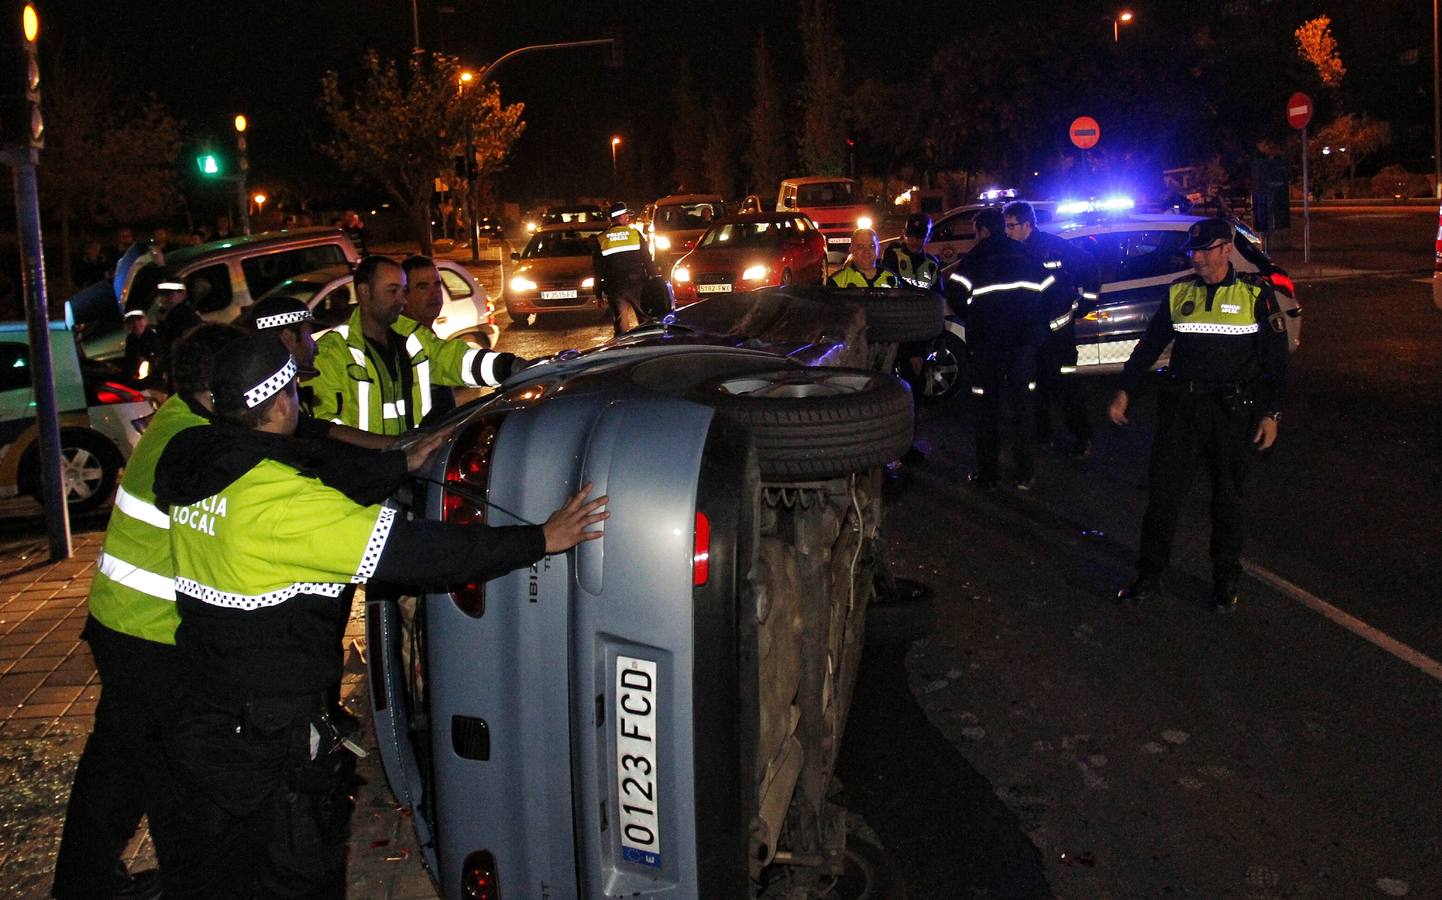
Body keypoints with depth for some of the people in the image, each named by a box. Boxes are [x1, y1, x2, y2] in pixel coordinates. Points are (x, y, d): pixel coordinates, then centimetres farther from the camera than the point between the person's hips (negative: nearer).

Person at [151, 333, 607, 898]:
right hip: (270, 745, -8)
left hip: (201, 720, 8)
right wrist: (540, 539, -24)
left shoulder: (194, 474, 0)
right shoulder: (283, 501, -25)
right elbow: (407, 550, -29)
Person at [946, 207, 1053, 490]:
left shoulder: (977, 256, -4)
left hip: (988, 342, -3)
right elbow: (1048, 290, 8)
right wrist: (1035, 331, 16)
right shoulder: (1024, 254, 9)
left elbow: (954, 291, -12)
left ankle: (987, 474, 8)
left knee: (988, 406, 5)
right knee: (1022, 404, 11)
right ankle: (1025, 474, 13)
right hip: (1024, 340, 3)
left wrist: (972, 318, 5)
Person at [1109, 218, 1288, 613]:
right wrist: (1125, 391, 7)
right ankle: (1149, 577, 11)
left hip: (1233, 410, -2)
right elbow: (1149, 344, 12)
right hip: (1181, 406, 3)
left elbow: (1276, 359, -1)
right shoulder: (1180, 291, 7)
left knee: (1228, 497, 8)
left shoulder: (1255, 293, -2)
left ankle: (1226, 581, 22)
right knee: (1163, 490, 1)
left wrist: (1271, 413, -6)